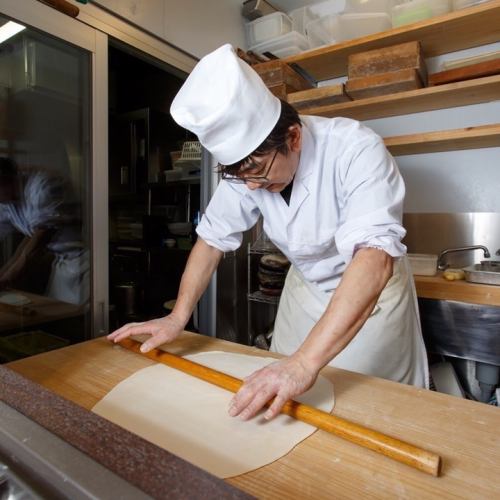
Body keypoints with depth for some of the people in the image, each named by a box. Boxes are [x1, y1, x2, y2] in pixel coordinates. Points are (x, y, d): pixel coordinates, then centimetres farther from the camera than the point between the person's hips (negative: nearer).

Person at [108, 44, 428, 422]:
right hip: (305, 286, 4)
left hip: (371, 287, -4)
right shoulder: (246, 164, -16)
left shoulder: (355, 150, -31)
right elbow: (213, 236, -7)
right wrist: (178, 316, -13)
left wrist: (305, 362, -50)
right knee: (276, 398, 14)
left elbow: (375, 258, -42)